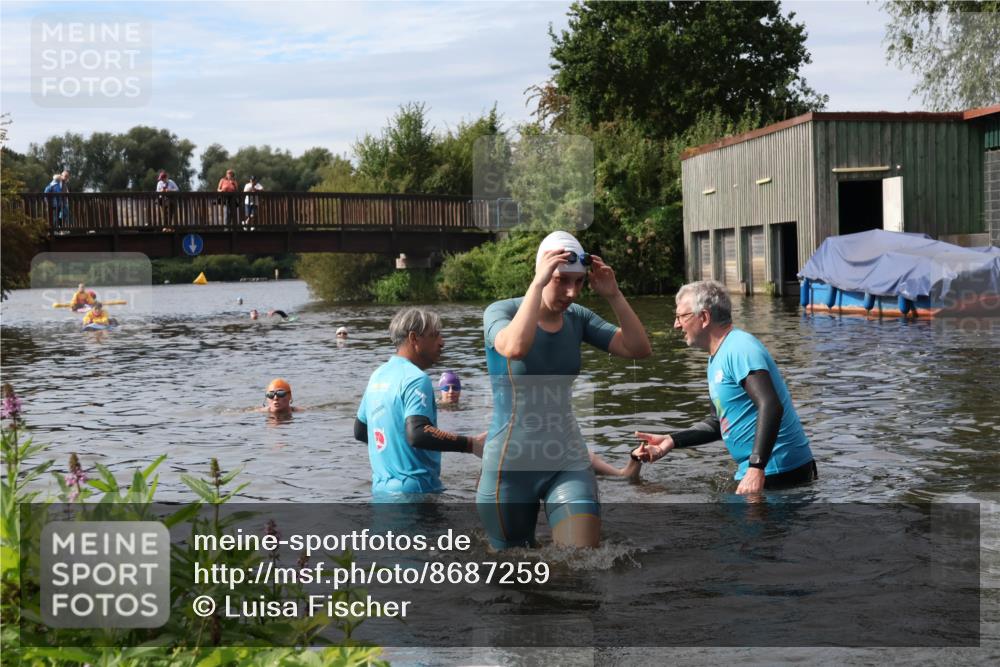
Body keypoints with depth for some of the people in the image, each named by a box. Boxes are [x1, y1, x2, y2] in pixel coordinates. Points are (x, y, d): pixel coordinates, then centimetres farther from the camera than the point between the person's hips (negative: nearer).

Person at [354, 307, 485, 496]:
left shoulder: (378, 375, 12)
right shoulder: (416, 379, -15)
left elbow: (360, 431, 21)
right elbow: (418, 433, -29)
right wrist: (471, 445, -28)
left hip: (381, 488, 9)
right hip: (415, 491, -9)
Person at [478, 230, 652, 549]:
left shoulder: (577, 318, 2)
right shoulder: (501, 312, -10)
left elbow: (639, 349, -3)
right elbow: (515, 348, -34)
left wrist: (613, 295, -12)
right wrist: (538, 283, -29)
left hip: (568, 461, 3)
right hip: (511, 464, -3)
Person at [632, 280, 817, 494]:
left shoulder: (739, 349, -17)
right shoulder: (717, 358, 17)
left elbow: (770, 407, -28)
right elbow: (719, 422, 22)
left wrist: (756, 468, -34)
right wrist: (671, 441, 11)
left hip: (778, 473, -10)